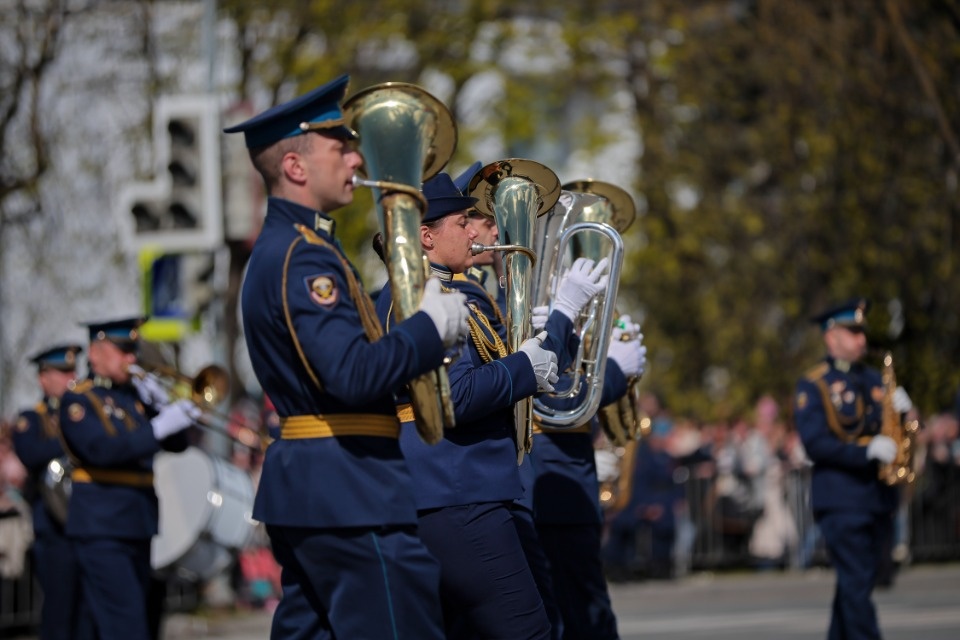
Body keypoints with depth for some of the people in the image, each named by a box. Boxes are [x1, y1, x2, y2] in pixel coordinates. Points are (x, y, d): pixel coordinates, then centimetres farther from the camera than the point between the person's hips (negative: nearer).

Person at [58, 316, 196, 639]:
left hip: (138, 525, 7)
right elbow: (101, 449, -21)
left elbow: (177, 443, 12)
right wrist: (158, 427, -27)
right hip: (102, 526, -7)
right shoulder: (78, 400, -4)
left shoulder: (135, 395, 16)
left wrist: (162, 404, -5)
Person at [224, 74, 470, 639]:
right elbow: (352, 376, -27)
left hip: (304, 488, 11)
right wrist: (433, 325, -16)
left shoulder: (281, 249, 17)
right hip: (351, 494, -11)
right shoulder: (303, 258, -16)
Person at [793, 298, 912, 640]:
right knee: (856, 584, -11)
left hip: (879, 496, 6)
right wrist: (867, 451, -23)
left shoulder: (873, 379, 17)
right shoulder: (813, 385, -2)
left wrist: (902, 410, -5)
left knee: (856, 583, 10)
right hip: (840, 498, -6)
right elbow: (814, 443, -13)